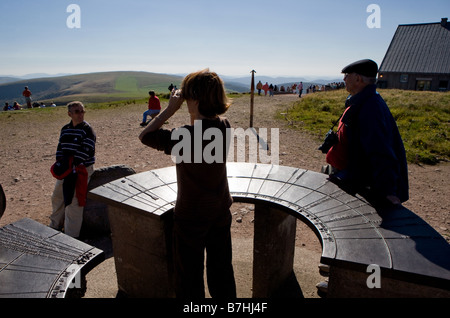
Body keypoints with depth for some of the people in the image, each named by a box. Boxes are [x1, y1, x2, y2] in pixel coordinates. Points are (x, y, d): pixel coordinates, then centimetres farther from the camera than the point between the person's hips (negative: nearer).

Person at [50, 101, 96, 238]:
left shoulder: (87, 130, -12)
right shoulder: (65, 129, 10)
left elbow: (86, 151, -18)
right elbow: (60, 148, 15)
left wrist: (72, 166, -20)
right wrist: (59, 163, -1)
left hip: (81, 169, -8)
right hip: (66, 170, 8)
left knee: (72, 202, -7)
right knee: (57, 197, 21)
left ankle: (71, 236, 4)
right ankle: (55, 226, 43)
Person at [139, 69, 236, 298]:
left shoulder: (183, 137, -29)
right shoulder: (224, 127, -10)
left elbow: (145, 136, -15)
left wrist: (170, 109, -13)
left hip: (191, 216, -6)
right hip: (221, 211, 6)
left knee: (189, 275, 16)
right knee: (221, 268, 24)